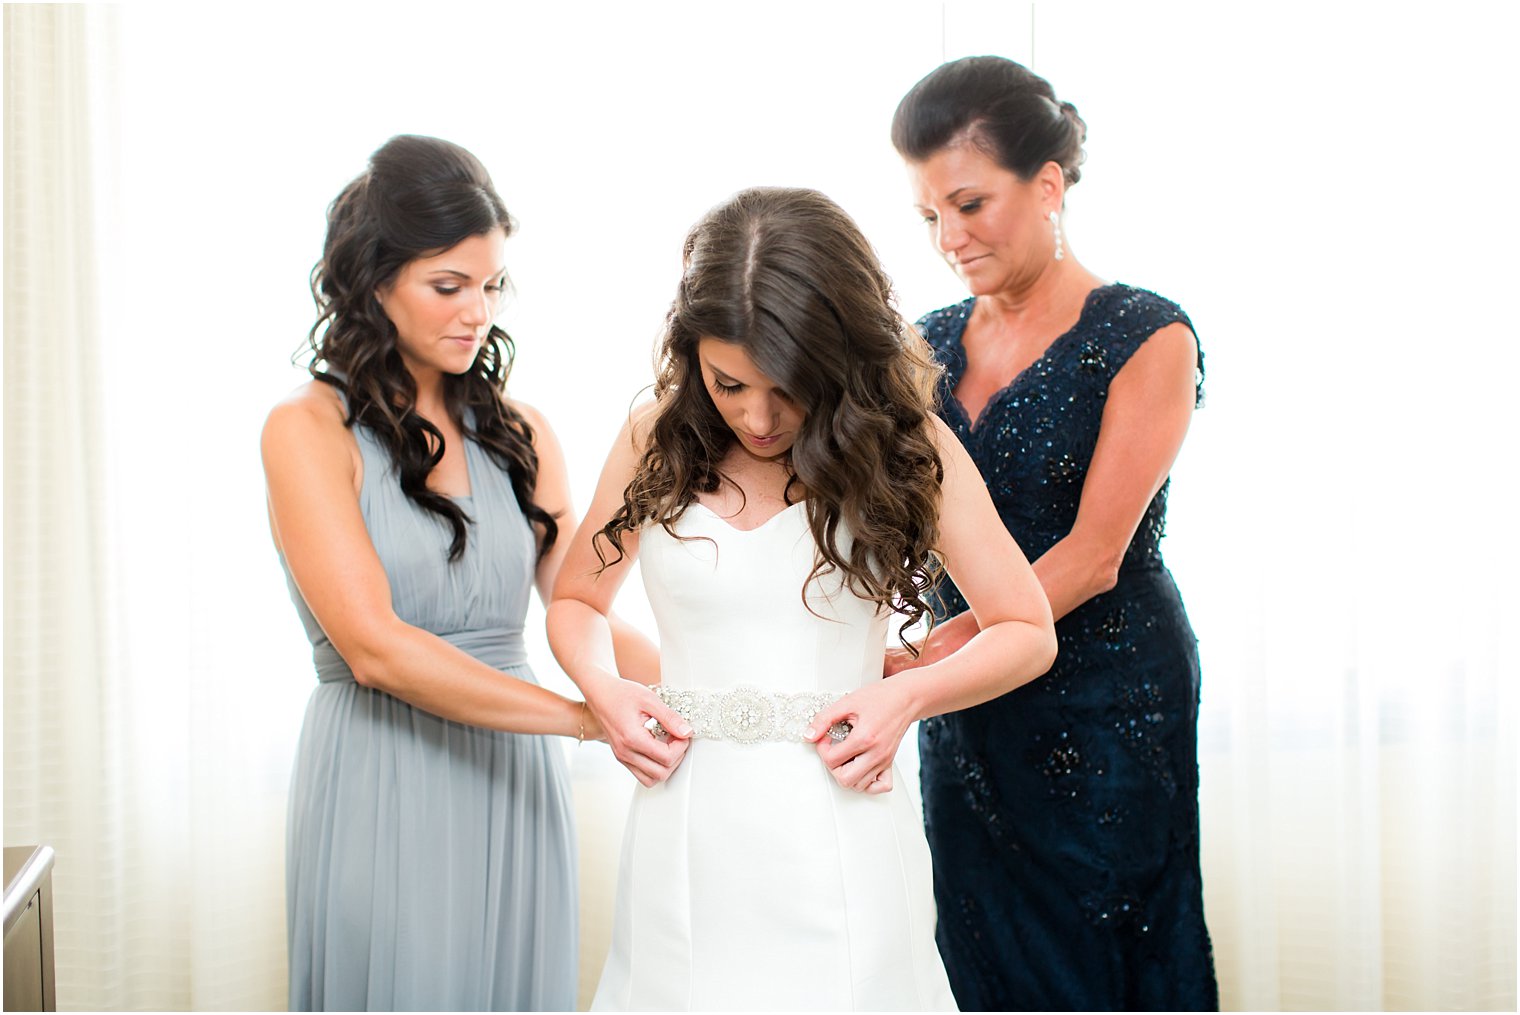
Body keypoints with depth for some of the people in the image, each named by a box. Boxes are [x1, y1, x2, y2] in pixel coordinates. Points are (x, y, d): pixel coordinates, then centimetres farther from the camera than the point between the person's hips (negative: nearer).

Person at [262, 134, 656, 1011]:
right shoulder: (308, 431, -6)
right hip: (381, 793, -4)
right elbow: (375, 647, -16)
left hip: (517, 786, 4)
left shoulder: (519, 433, 9)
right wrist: (590, 716, -22)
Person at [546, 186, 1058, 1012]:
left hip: (838, 840, -2)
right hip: (687, 839, 2)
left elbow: (1028, 633, 2)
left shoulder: (907, 447, -3)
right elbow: (575, 603, 16)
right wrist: (602, 690, -4)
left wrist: (907, 696, -13)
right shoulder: (654, 442, 2)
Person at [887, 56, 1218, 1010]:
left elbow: (1093, 555, -16)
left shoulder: (1146, 337, -9)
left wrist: (921, 663, -24)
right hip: (967, 712, 5)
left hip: (1110, 703, -4)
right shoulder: (932, 347, 7)